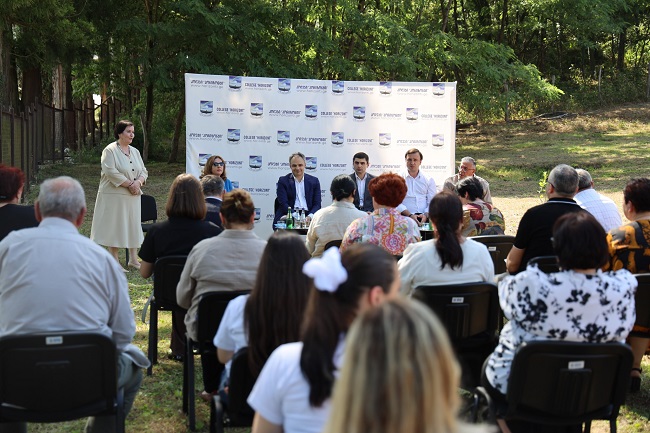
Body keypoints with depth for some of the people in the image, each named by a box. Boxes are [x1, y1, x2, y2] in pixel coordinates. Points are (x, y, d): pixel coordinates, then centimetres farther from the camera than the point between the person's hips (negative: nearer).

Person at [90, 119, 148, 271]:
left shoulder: (134, 151, 13)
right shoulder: (110, 150, -8)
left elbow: (143, 171, 11)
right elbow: (111, 172, -19)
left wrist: (138, 182, -10)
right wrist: (130, 184, -18)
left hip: (133, 196, 7)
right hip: (114, 196, -7)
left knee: (133, 226, 10)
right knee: (114, 227, -2)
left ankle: (133, 259, 18)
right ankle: (114, 262, 5)